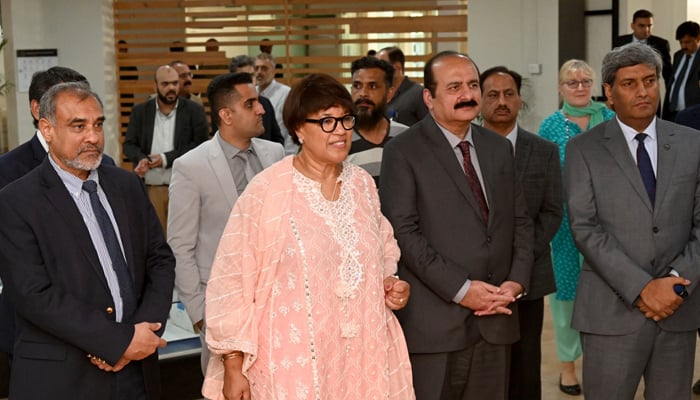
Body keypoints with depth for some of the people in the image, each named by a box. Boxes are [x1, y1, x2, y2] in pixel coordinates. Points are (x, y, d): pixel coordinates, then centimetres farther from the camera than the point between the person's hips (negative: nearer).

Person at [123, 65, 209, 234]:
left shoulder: (194, 110, 5)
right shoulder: (140, 111, 12)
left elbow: (200, 144, -3)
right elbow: (128, 145, 10)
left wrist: (166, 158, -10)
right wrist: (142, 159, -13)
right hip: (149, 188, 2)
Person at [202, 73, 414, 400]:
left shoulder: (363, 183, 4)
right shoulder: (266, 190, -12)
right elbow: (231, 281, -10)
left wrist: (391, 285, 0)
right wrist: (233, 367, -10)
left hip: (364, 354, 5)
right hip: (294, 362, -4)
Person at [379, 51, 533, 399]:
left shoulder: (499, 148, 14)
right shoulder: (403, 151, -5)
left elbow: (520, 221, 14)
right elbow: (404, 231, -12)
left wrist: (516, 282, -2)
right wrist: (460, 289, -15)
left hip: (495, 319, 5)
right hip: (434, 324, -5)